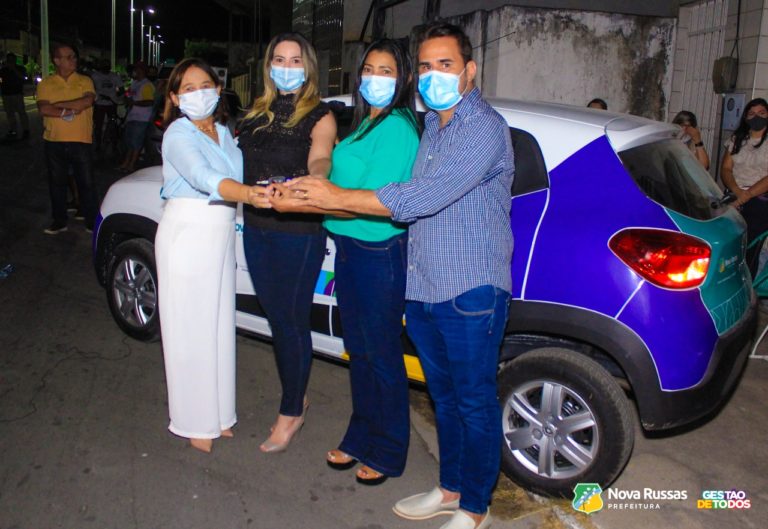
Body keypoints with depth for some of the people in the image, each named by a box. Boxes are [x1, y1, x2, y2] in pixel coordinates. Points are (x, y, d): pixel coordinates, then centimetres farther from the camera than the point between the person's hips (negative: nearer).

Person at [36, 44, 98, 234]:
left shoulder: (85, 81, 3)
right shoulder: (46, 84, 4)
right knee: (57, 183, 11)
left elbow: (88, 101, -16)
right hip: (54, 142, 2)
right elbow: (44, 109, -10)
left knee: (86, 183, 4)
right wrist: (68, 111, -18)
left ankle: (91, 221, 15)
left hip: (81, 141, -1)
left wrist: (59, 104, -13)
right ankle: (59, 221, 23)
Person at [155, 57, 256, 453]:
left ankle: (217, 415, 28)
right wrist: (252, 194, -49)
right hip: (187, 234, -7)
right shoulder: (179, 135, -14)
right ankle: (196, 423, 13)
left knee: (219, 325, 14)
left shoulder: (223, 131, 12)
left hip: (221, 235, 8)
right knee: (191, 329, 0)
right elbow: (206, 178, -33)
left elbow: (233, 176, 14)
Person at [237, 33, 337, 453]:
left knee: (291, 321, 1)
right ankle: (295, 399, 31)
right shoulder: (257, 113, 14)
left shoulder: (319, 116, -5)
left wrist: (315, 177, -44)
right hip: (256, 228, 6)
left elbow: (320, 159, -25)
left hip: (298, 232, -6)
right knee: (276, 316, 14)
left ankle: (291, 412, 17)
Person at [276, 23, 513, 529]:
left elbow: (425, 197, -26)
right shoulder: (432, 125, 16)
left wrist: (338, 197, -22)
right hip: (424, 289, 9)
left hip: (470, 292, -8)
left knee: (475, 402, 6)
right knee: (445, 397, 19)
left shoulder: (485, 127, -15)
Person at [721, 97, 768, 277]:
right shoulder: (737, 140, 13)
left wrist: (747, 195, -18)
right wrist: (737, 191, -12)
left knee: (749, 251, -6)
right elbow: (725, 168, 5)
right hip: (734, 200, 3)